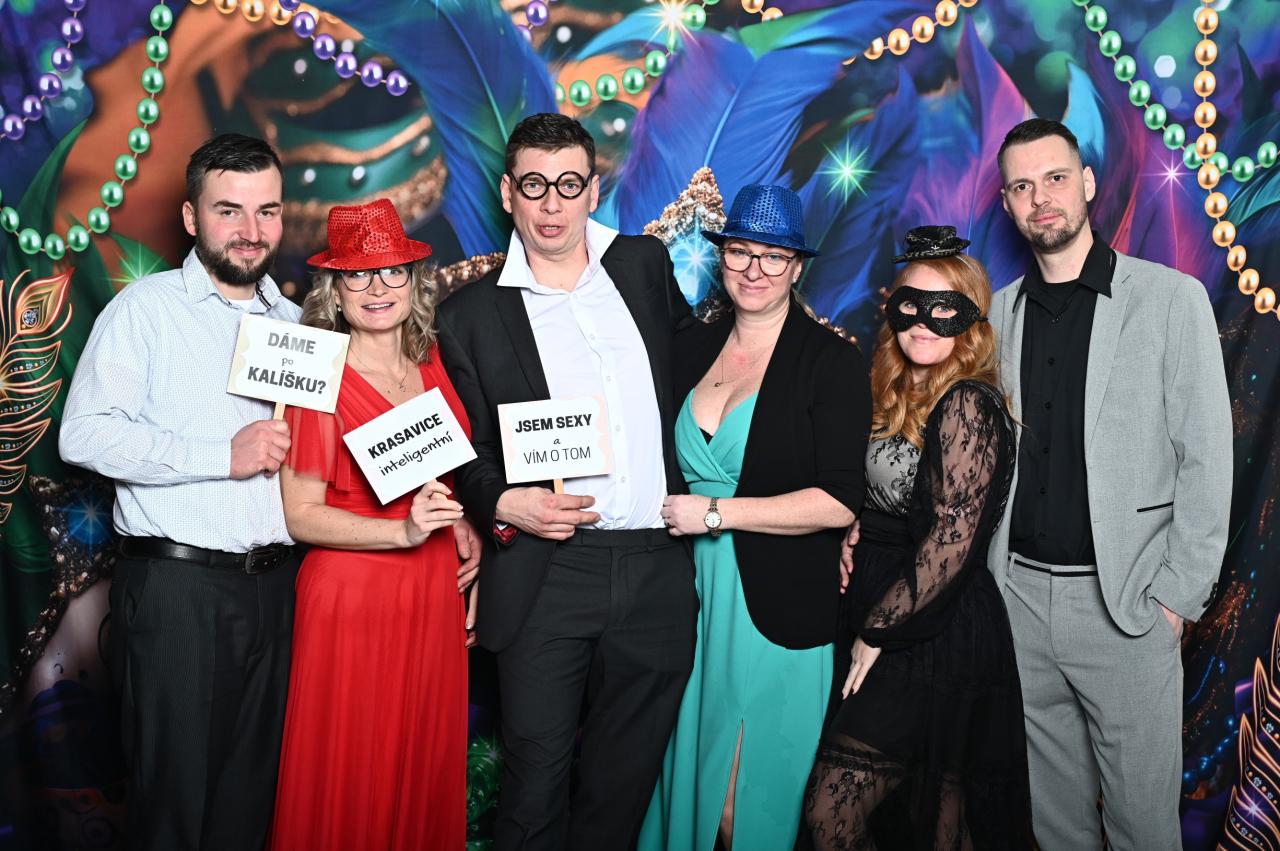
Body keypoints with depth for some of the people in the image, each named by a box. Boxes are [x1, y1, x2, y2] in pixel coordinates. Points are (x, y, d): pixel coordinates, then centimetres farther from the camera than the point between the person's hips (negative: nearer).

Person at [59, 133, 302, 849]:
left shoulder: (295, 322, 14)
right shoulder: (146, 308, -2)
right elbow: (84, 435, -13)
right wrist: (223, 455, -17)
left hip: (277, 586, 5)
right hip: (178, 584, -5)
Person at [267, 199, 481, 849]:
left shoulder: (432, 365, 5)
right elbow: (301, 516, -12)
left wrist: (465, 530, 4)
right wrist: (404, 532, -23)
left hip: (435, 595, 5)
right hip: (351, 595, -5)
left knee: (424, 767, 15)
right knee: (351, 778, 7)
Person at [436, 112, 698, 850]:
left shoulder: (646, 265, 8)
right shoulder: (472, 315, 1)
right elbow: (466, 454, 4)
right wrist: (503, 505, -17)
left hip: (658, 569, 3)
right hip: (548, 575, -2)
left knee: (626, 780, 14)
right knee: (536, 776, 4)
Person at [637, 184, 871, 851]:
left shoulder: (832, 361, -7)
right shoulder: (690, 348, 7)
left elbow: (839, 502, -15)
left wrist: (714, 513, -14)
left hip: (780, 611, -4)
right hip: (693, 594, 4)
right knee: (689, 777, 13)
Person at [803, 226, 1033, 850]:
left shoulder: (968, 405, -14)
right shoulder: (898, 396, 13)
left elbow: (951, 543, -19)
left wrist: (877, 631, -13)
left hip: (935, 637, -8)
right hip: (888, 628, 8)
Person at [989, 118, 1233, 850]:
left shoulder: (1172, 299, -3)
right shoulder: (999, 313, 8)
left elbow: (1205, 458, -6)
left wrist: (1178, 598, -9)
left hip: (1126, 601, -3)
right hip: (1019, 593, 3)